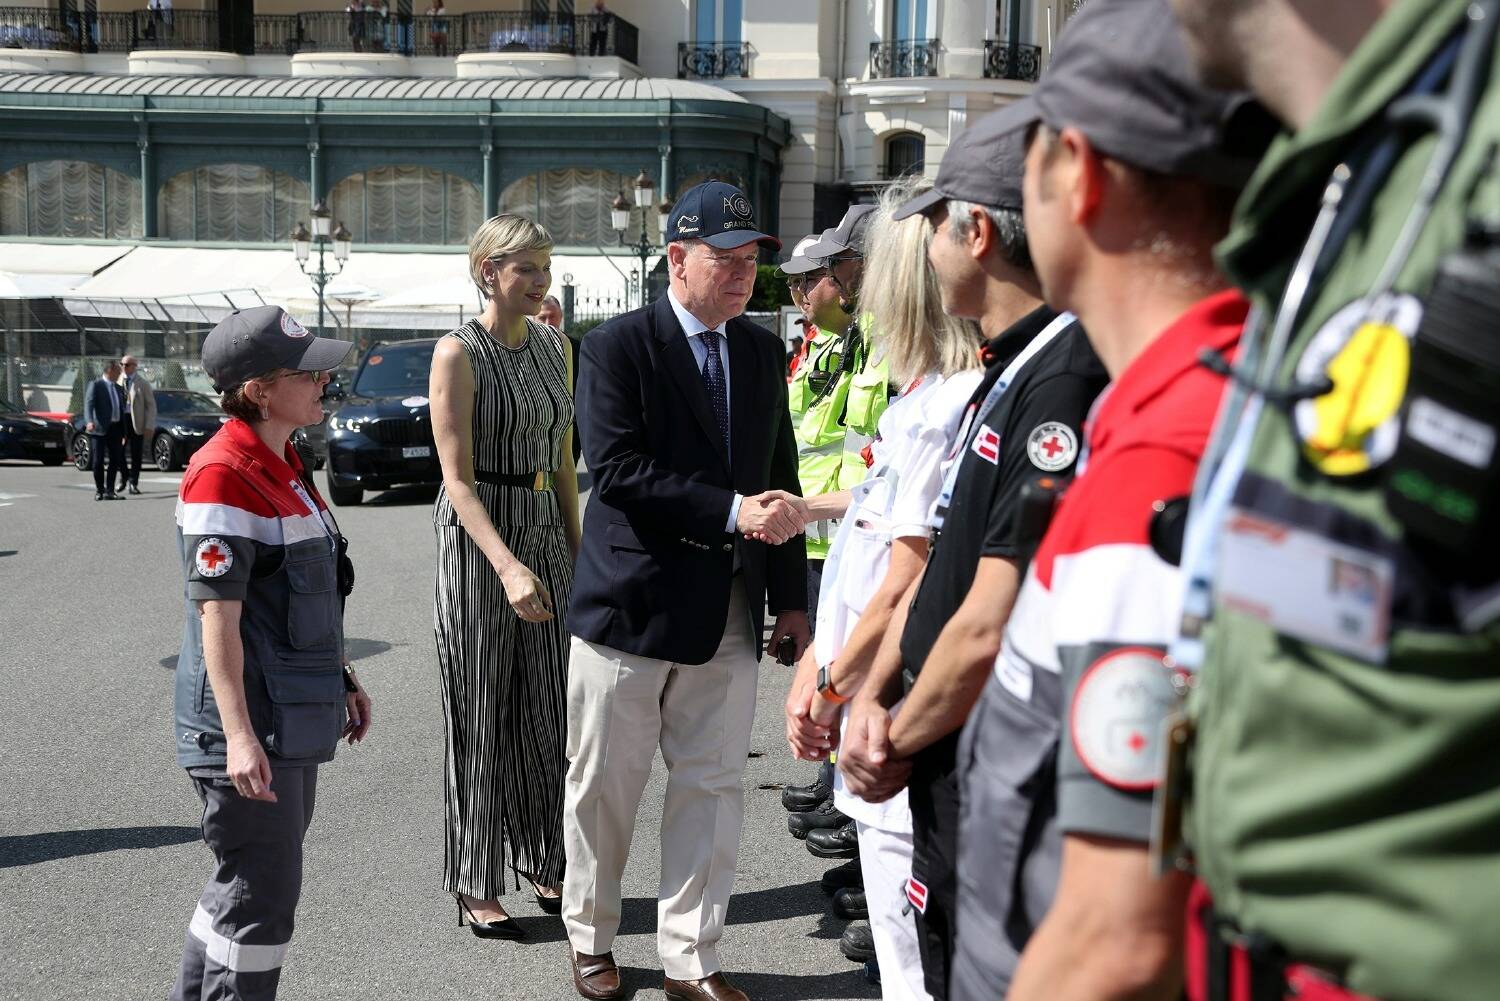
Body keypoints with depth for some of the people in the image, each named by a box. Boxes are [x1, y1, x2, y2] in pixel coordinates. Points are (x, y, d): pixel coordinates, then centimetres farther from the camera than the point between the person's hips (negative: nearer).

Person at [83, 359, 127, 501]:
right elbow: (88, 404, -14)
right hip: (100, 428, -6)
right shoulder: (95, 385, -3)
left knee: (115, 460, 3)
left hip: (116, 428, 6)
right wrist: (89, 421, -31)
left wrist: (124, 432, 16)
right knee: (98, 461, -2)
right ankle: (99, 491, 8)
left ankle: (109, 491, 9)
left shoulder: (118, 388, 17)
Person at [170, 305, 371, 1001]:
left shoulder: (284, 464, 12)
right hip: (248, 727, -10)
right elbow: (217, 613, -22)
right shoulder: (223, 473, -18)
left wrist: (342, 679, 23)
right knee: (262, 894, -2)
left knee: (246, 886, 19)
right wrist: (239, 735, -25)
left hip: (293, 720, 10)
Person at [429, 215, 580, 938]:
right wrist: (508, 567, -28)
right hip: (477, 535, -6)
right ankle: (476, 886, 14)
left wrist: (578, 546, 13)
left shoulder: (554, 344, 9)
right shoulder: (459, 353, -12)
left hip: (545, 531, 6)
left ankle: (543, 863, 25)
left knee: (546, 704, 10)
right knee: (481, 713, 2)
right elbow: (458, 479, -17)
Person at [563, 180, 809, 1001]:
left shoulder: (761, 351, 10)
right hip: (631, 603, -4)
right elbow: (617, 471, -19)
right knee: (604, 786, 9)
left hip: (728, 615, 5)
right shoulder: (618, 346, -7)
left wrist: (792, 598, 10)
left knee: (712, 786, 8)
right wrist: (733, 512, -24)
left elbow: (778, 478, 12)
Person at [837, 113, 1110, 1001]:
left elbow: (991, 629, -25)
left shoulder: (1063, 383, -23)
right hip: (953, 771, 10)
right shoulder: (1008, 372, 11)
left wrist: (898, 744, -10)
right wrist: (875, 692, 3)